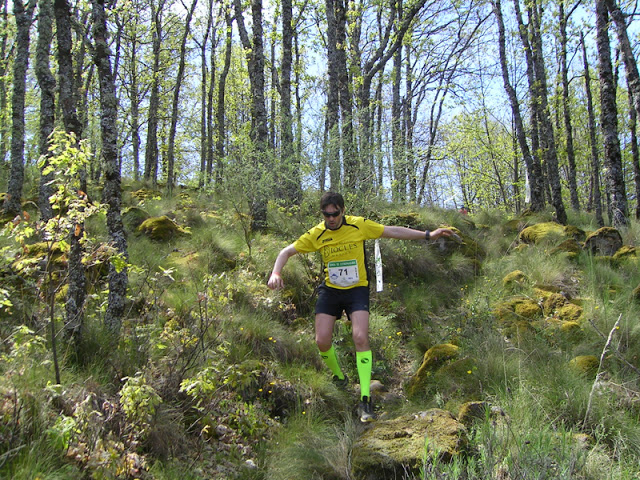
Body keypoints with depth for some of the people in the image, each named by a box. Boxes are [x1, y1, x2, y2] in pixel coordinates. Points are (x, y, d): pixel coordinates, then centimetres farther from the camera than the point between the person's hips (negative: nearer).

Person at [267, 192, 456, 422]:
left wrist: (428, 234, -1)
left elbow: (394, 231, -1)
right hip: (330, 290, 2)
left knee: (360, 337, -19)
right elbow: (287, 251, 1)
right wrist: (275, 273, -18)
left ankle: (365, 400, -13)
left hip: (357, 289, -2)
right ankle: (339, 376, 25)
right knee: (322, 341, -8)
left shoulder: (359, 225, -8)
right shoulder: (316, 234, -5)